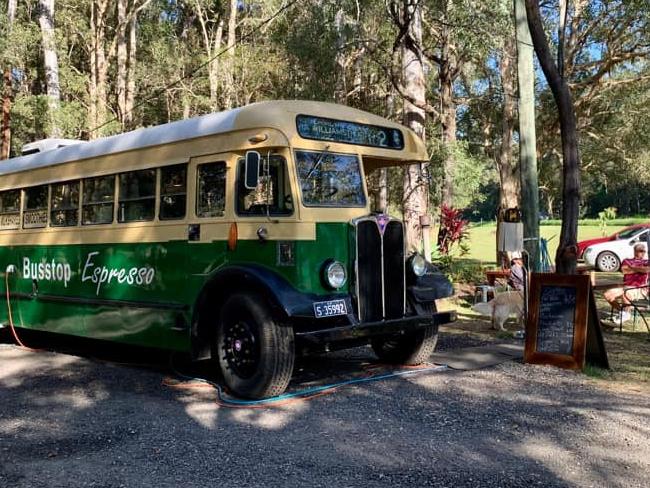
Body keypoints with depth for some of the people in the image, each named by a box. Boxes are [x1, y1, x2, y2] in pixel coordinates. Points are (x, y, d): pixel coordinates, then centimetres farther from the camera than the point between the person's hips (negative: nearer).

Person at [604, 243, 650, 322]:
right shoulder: (627, 261, 20)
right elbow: (624, 270, -3)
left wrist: (632, 267, -4)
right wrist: (640, 269, -1)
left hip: (640, 290, -5)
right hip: (626, 287, 5)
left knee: (626, 294, -38)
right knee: (608, 294, -19)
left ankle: (625, 314, -14)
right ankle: (621, 311, 2)